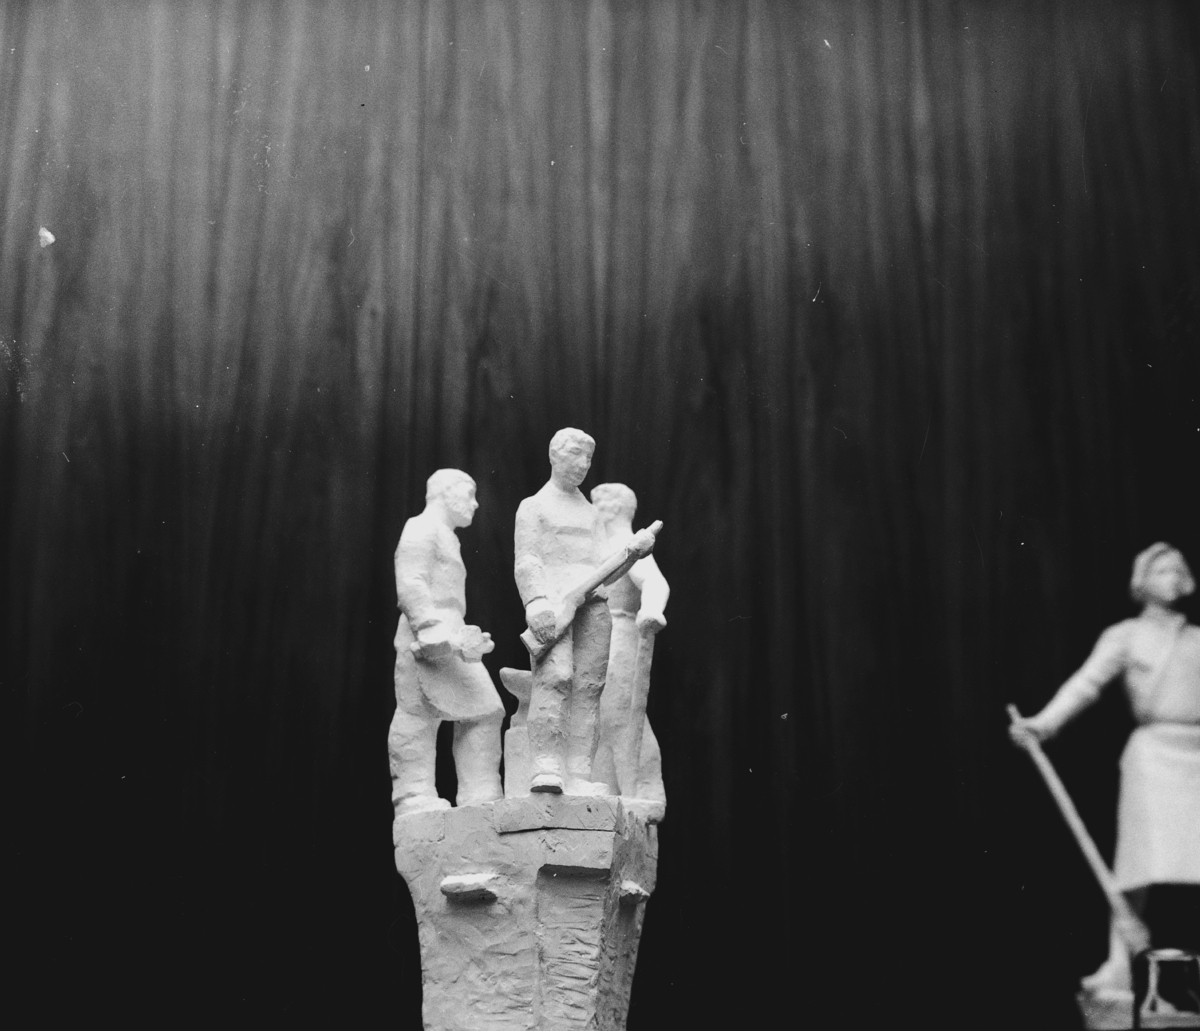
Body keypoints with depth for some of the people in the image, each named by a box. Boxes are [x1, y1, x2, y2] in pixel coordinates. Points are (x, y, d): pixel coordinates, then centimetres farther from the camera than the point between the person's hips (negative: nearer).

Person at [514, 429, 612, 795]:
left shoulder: (591, 513, 28)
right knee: (554, 676, -22)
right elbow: (526, 561, 0)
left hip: (593, 603, 5)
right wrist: (537, 602, -17)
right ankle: (546, 769, -29)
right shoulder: (533, 507, 13)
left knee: (588, 686, -8)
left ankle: (578, 777, -13)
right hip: (553, 598, -5)